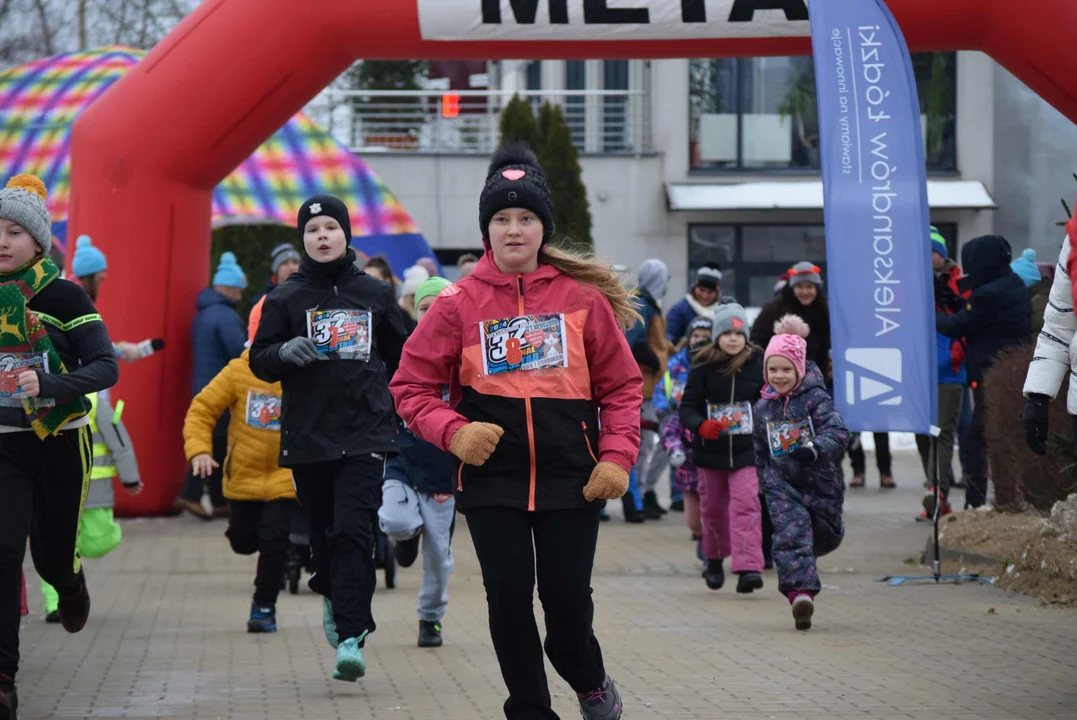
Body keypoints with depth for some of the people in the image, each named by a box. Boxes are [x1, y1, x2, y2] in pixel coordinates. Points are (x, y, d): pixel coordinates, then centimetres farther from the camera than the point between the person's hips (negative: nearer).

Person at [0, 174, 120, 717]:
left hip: (60, 443, -2)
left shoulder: (62, 297, -8)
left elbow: (106, 367, -13)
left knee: (52, 555, 9)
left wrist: (48, 385, -29)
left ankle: (71, 585, 49)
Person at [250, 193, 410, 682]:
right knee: (323, 531, 10)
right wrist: (284, 352, -18)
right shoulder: (285, 298, 5)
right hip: (307, 435, 1)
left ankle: (351, 638, -18)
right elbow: (260, 363, 2)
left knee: (353, 532, -13)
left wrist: (393, 402, 10)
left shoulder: (374, 294, 7)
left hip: (365, 434, -1)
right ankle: (332, 594, 40)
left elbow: (401, 353, 20)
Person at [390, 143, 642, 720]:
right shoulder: (460, 303, 1)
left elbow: (621, 385, 6)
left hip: (569, 476, 0)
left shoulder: (582, 297, 2)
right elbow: (411, 385, 4)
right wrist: (454, 432, -13)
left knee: (567, 599, 1)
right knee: (509, 597, -1)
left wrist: (617, 457, -6)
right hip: (492, 478, 0)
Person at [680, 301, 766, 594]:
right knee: (713, 506, 17)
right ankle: (714, 559, 39)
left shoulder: (759, 363, -6)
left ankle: (749, 568, -21)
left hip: (747, 449, -2)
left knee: (746, 505, -15)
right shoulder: (703, 367, -5)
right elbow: (687, 406, -6)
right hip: (711, 449, 2)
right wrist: (701, 425, -24)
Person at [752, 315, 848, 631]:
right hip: (782, 486, 1)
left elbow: (838, 432, -24)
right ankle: (801, 592, -26)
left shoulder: (816, 398, -10)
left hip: (820, 483, -1)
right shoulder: (762, 409, 5)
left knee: (826, 535, 15)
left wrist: (816, 450, -41)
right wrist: (766, 481, 17)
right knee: (790, 534, -18)